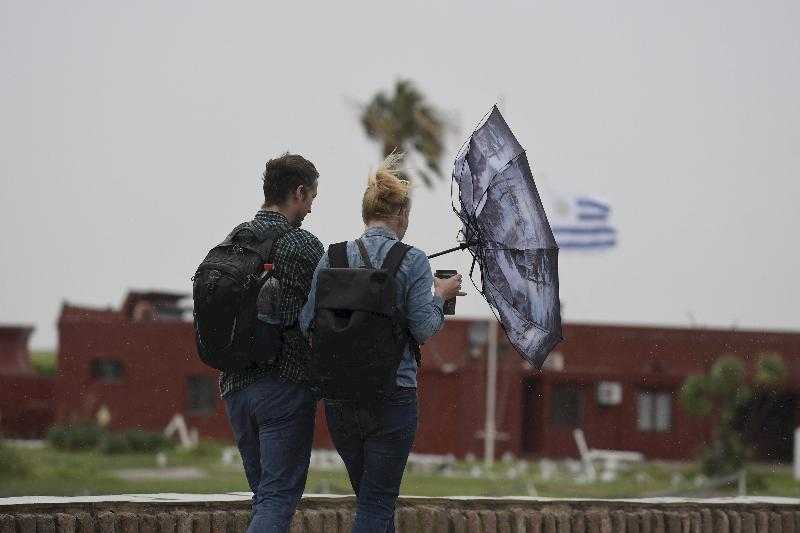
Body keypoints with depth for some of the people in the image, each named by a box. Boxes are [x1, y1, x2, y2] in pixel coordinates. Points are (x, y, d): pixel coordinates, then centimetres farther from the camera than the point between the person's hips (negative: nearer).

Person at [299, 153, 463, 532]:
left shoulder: (332, 258, 2)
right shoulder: (412, 261, -7)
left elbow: (307, 324, -2)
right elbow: (423, 329, -11)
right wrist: (441, 296, 8)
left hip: (338, 397, 4)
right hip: (392, 398, -4)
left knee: (371, 498, 18)